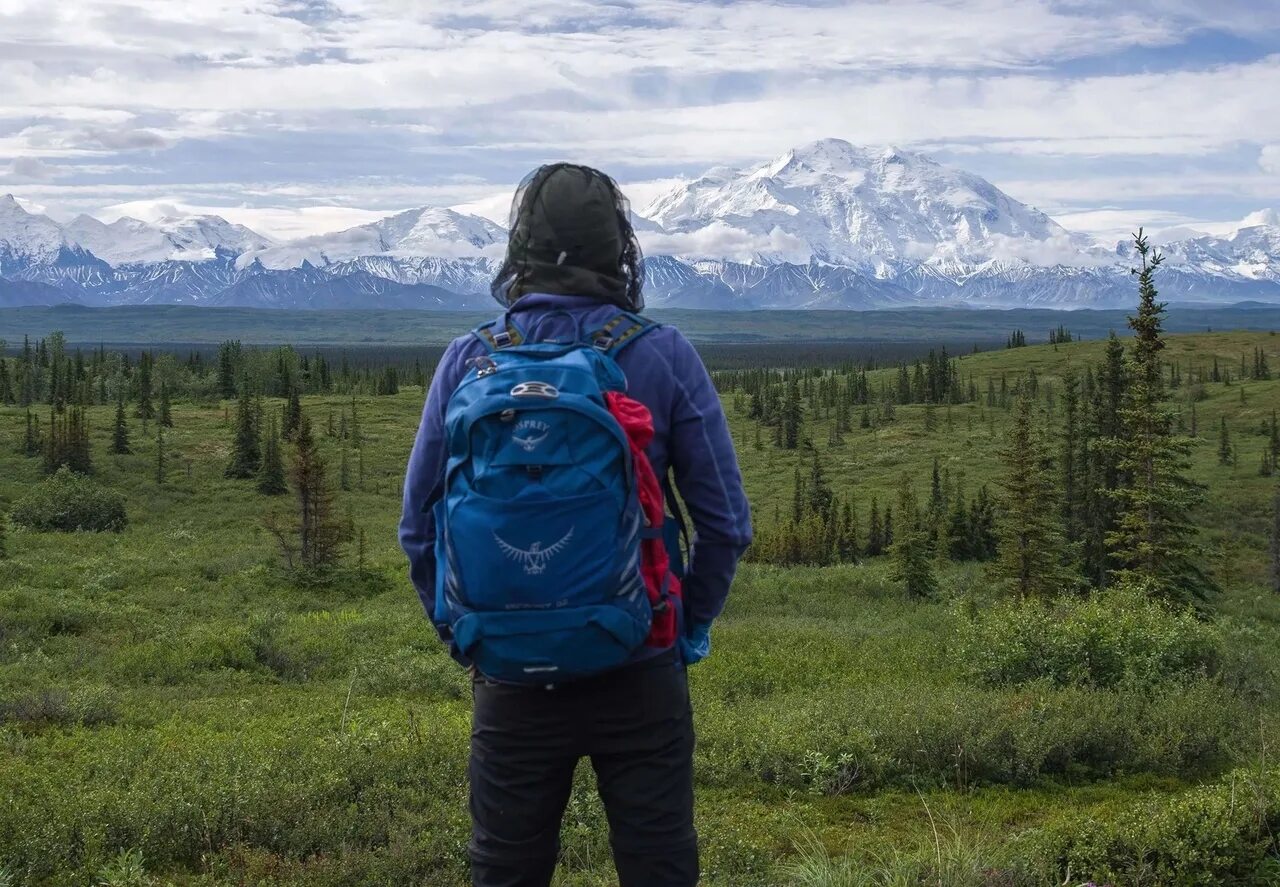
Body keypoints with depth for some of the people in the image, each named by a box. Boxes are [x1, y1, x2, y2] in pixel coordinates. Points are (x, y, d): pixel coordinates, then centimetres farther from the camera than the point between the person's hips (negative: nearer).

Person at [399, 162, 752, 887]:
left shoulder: (468, 361, -4)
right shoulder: (665, 357, -8)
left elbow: (420, 522, 0)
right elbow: (727, 521, -6)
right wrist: (693, 627, 8)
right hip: (639, 676, -1)